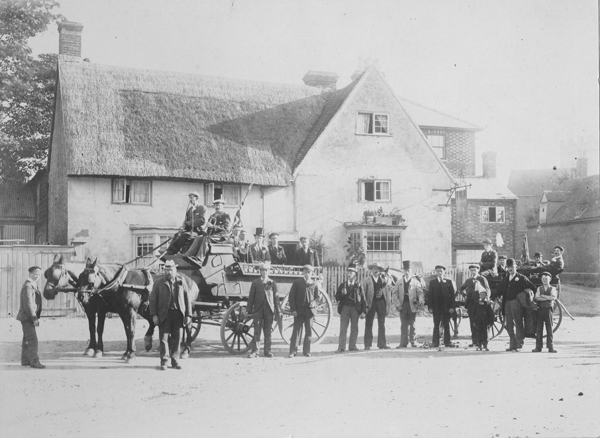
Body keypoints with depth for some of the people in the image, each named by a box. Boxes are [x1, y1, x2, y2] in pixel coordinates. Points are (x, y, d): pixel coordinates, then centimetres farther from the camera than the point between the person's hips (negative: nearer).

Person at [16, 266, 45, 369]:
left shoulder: (34, 285, 16)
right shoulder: (28, 286, -16)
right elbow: (28, 303, -21)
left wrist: (35, 317, 17)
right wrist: (34, 318, -21)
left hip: (30, 317, 10)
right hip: (27, 317, -10)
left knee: (27, 340, 15)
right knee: (32, 340, -12)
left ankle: (25, 360, 22)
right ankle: (34, 361, -12)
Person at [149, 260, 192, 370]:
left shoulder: (181, 282, 9)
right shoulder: (159, 283, 4)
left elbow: (187, 299, 9)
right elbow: (152, 299, 1)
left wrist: (188, 315, 2)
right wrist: (154, 315, -8)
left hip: (178, 314, 1)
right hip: (164, 314, -1)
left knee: (176, 338, 6)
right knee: (164, 338, -1)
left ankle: (175, 361, 15)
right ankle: (163, 361, 7)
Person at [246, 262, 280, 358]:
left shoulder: (272, 283, 9)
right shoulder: (255, 283, 8)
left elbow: (276, 298, 7)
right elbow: (251, 297, 6)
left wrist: (278, 312, 2)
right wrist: (249, 311, 1)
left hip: (269, 310, 1)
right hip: (258, 310, -1)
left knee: (268, 332, 4)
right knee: (257, 332, -2)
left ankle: (267, 351, 11)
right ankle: (255, 351, 1)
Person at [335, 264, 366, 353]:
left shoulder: (358, 285, 7)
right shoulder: (342, 285, 13)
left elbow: (363, 299, 2)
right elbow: (337, 297, 10)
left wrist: (363, 311, -5)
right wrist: (341, 293, -12)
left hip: (355, 308, -1)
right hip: (344, 307, 1)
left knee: (354, 328, 2)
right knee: (343, 328, -4)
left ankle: (352, 346, 11)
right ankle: (341, 347, -5)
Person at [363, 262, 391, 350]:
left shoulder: (383, 280, 12)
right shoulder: (367, 281, 4)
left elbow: (387, 292, 11)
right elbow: (363, 293, 0)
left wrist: (387, 304, 3)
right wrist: (365, 305, -8)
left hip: (381, 303, 3)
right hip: (371, 303, -3)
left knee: (382, 324, 4)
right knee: (368, 324, -1)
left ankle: (382, 344, 8)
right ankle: (367, 344, 2)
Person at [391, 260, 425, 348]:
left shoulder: (415, 281, 4)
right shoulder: (399, 282, 10)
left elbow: (420, 292, -2)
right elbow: (394, 293, 8)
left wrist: (421, 301, -20)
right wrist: (397, 304, -3)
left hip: (412, 305, -2)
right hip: (403, 305, 2)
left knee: (412, 324, 3)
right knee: (404, 325, 2)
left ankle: (412, 341, 11)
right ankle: (403, 343, 3)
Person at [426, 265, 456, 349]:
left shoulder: (448, 282, 6)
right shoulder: (432, 282, 7)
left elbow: (452, 294, 2)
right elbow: (429, 295, 3)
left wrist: (452, 307, -7)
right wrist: (430, 307, -6)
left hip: (446, 307, 0)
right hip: (436, 307, 0)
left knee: (446, 325, 4)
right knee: (436, 325, 3)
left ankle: (447, 342, 9)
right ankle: (435, 342, 6)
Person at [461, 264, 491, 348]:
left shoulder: (482, 279, 2)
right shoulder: (468, 280, 17)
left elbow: (487, 290, -2)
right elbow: (461, 289, 31)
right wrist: (466, 294, 16)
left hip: (479, 302, -4)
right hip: (470, 303, 4)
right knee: (472, 323, 2)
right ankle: (474, 341, 4)